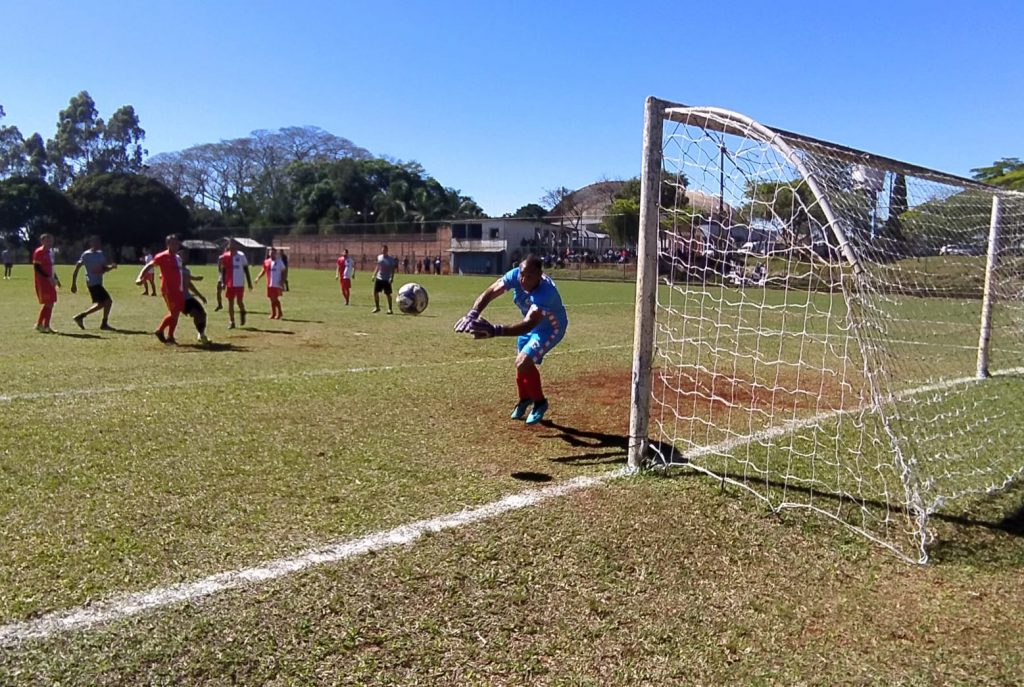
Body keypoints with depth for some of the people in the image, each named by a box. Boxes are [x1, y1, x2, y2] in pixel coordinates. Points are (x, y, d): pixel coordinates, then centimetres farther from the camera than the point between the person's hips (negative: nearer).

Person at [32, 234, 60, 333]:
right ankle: (39, 324, 0)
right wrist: (48, 277, -23)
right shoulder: (39, 252, -11)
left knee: (50, 303, 8)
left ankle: (46, 326, 13)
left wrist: (55, 278, 16)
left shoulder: (50, 252, 16)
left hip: (50, 281, 9)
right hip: (42, 281, -9)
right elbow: (37, 267, -17)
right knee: (48, 303, -9)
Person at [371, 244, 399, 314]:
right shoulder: (379, 257, 8)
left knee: (388, 294, -3)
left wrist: (392, 277, -18)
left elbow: (393, 269, -8)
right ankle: (377, 307, 19)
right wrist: (374, 275, 14)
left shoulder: (391, 259, -6)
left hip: (387, 279, -5)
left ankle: (389, 309, 7)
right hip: (378, 278, 5)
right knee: (375, 292, 5)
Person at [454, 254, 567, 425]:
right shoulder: (515, 275, -26)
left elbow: (528, 325, -53)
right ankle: (525, 399, 45)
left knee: (523, 363, -20)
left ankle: (540, 403, 4)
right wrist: (472, 315, -51)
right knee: (522, 363, 16)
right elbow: (489, 293, -33)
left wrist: (495, 330, -66)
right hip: (531, 322, 7)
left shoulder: (545, 292, -43)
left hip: (551, 327, -7)